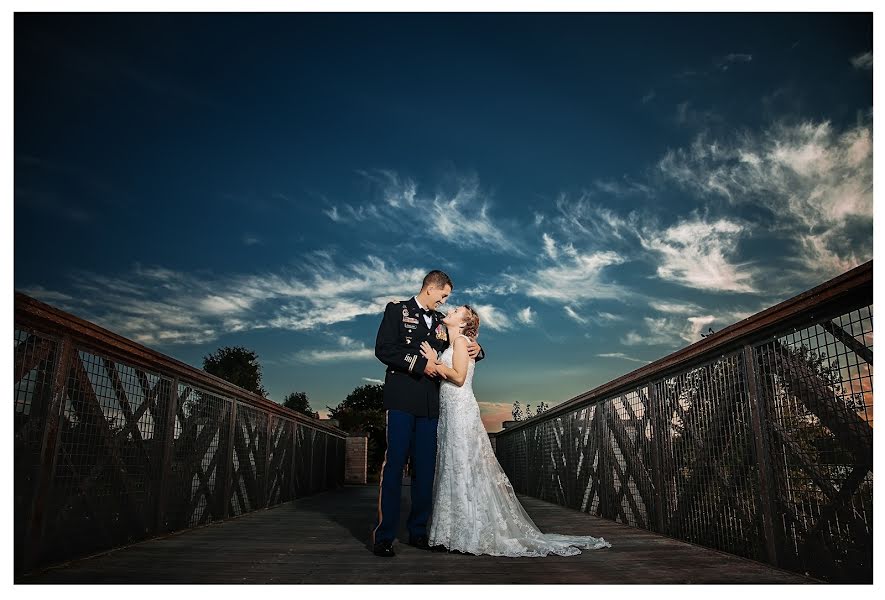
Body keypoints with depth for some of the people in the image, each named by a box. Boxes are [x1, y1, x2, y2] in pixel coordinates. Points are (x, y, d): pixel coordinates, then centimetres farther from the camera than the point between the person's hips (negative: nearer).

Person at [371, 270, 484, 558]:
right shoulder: (397, 309, 5)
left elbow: (457, 352, 27)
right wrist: (419, 363, -12)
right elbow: (383, 349, -7)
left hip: (430, 403, 6)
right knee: (394, 464, -7)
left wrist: (476, 349, 5)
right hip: (402, 399, -5)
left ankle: (418, 531, 16)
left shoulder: (440, 321, 19)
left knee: (425, 468, 6)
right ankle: (384, 535, 0)